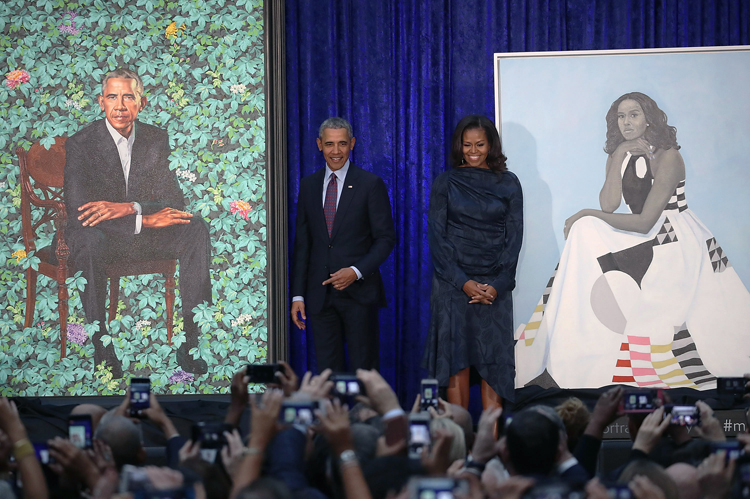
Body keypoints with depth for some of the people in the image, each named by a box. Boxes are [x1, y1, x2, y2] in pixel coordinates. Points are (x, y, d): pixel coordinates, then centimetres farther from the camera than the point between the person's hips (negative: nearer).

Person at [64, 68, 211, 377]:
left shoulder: (156, 139, 2)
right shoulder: (81, 144, -11)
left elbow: (173, 200, -5)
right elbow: (77, 211, -22)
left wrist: (128, 208, -25)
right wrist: (144, 220, -29)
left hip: (142, 232, 4)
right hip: (100, 236, -4)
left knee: (196, 229, -22)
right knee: (88, 240, -39)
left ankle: (190, 342, -24)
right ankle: (101, 349, -32)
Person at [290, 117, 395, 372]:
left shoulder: (370, 184, 0)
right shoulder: (309, 185, 11)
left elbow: (385, 238, -2)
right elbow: (302, 243, 12)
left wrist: (356, 272, -16)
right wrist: (298, 294, 6)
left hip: (358, 293, -3)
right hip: (320, 293, 3)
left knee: (362, 370, -2)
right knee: (327, 370, 3)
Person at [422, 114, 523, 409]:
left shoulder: (508, 183, 7)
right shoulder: (446, 183, 5)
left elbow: (514, 236, 4)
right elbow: (436, 236, 0)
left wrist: (498, 285, -8)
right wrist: (464, 282, -10)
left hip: (495, 286, 1)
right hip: (452, 283, -1)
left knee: (493, 362, -2)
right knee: (456, 362, -2)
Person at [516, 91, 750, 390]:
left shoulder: (667, 157, -13)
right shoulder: (620, 156, 9)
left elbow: (645, 222, -17)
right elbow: (608, 205, -6)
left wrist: (587, 215, -13)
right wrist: (619, 158, -12)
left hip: (676, 244, -7)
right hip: (643, 241, 7)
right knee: (585, 232, -15)